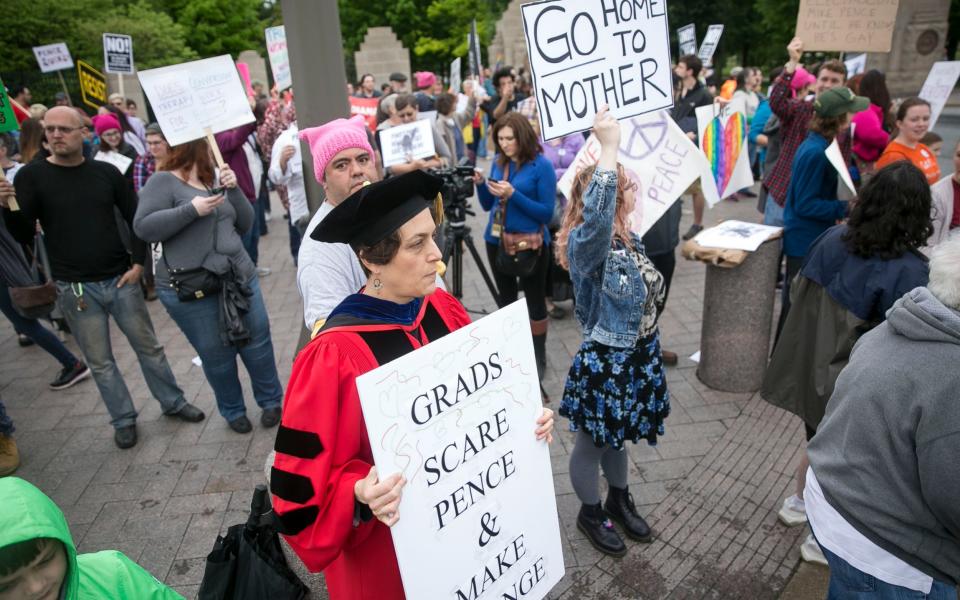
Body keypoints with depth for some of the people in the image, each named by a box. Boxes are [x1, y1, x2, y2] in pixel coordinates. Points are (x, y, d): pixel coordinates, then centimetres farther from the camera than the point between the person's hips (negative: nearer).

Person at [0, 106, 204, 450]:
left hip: (120, 280, 1)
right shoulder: (31, 176, -4)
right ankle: (124, 420, 25)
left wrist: (138, 264, 0)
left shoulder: (105, 172, 1)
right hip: (75, 289, -1)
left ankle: (173, 402, 29)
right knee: (100, 362, 9)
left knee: (148, 347, 12)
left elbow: (136, 219, 7)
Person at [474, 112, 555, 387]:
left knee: (535, 301, 7)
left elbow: (547, 213, -16)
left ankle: (538, 357, 21)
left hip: (530, 243, -5)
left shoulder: (541, 165, -12)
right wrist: (481, 184, -8)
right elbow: (488, 205, 11)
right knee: (506, 298, 16)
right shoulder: (499, 162, 5)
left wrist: (513, 194, -24)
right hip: (497, 241, 6)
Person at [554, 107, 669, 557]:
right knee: (592, 443, 16)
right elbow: (595, 218, -50)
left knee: (617, 436, 28)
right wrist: (608, 149, -51)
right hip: (605, 362, -8)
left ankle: (619, 500, 51)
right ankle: (590, 513, 40)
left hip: (638, 356, 8)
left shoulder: (627, 238, -1)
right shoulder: (586, 243, -27)